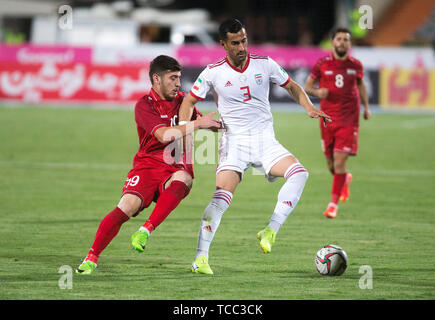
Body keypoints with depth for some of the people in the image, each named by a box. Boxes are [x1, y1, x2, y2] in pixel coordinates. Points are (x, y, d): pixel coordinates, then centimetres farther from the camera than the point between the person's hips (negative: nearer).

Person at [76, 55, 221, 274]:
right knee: (127, 206, -26)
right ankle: (91, 257, -14)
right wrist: (198, 124, -21)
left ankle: (145, 231, -35)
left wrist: (220, 124, 13)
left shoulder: (181, 100, 12)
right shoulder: (144, 105, -7)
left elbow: (200, 122, 32)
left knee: (182, 179, -35)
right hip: (147, 165, -3)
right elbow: (164, 135, -21)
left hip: (176, 168, 3)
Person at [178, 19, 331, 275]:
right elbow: (189, 102, 8)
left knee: (299, 173, -25)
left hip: (265, 140, 2)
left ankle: (270, 232, -20)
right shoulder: (214, 73, -3)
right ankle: (201, 258, -16)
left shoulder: (264, 64, 1)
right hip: (234, 143, -2)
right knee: (222, 197, -22)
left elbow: (292, 87, 14)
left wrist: (310, 108, -3)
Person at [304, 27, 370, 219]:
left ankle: (334, 203, -4)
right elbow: (307, 86, 8)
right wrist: (317, 92, -14)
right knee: (331, 162, 8)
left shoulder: (355, 65, 3)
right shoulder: (322, 63, 0)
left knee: (340, 161, -11)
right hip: (328, 117, 1)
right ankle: (345, 180, 44)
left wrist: (366, 107, 16)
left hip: (349, 119, -1)